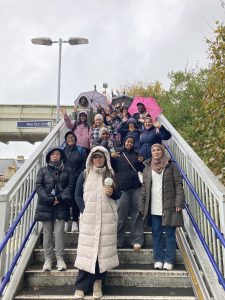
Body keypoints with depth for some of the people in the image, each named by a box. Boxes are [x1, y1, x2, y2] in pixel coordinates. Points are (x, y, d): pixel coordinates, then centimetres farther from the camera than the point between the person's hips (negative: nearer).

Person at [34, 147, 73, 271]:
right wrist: (49, 199, -12)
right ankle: (48, 259, 11)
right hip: (46, 205, 1)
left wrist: (61, 198, -13)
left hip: (61, 206, 0)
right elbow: (38, 186, 0)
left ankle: (60, 259, 2)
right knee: (47, 233, 4)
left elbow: (70, 186, 1)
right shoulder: (43, 170, 9)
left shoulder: (67, 171, 10)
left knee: (59, 231, -6)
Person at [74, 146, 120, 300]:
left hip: (107, 217, 1)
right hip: (89, 217, -1)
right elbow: (78, 195, 6)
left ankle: (98, 282, 12)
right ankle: (81, 286, 4)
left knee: (103, 248, 1)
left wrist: (112, 193, -9)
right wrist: (83, 211, -7)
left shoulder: (111, 174, 9)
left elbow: (119, 194, 14)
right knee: (87, 249, -3)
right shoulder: (85, 174, 7)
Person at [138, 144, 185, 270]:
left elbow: (178, 185, -3)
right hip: (154, 208, 3)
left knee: (170, 234, 5)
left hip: (169, 207, -3)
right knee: (156, 234, 9)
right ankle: (159, 259, 20)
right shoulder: (147, 168, 10)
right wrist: (142, 206, 6)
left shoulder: (171, 166, 1)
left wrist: (179, 203, -12)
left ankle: (169, 260, 15)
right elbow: (144, 188, 10)